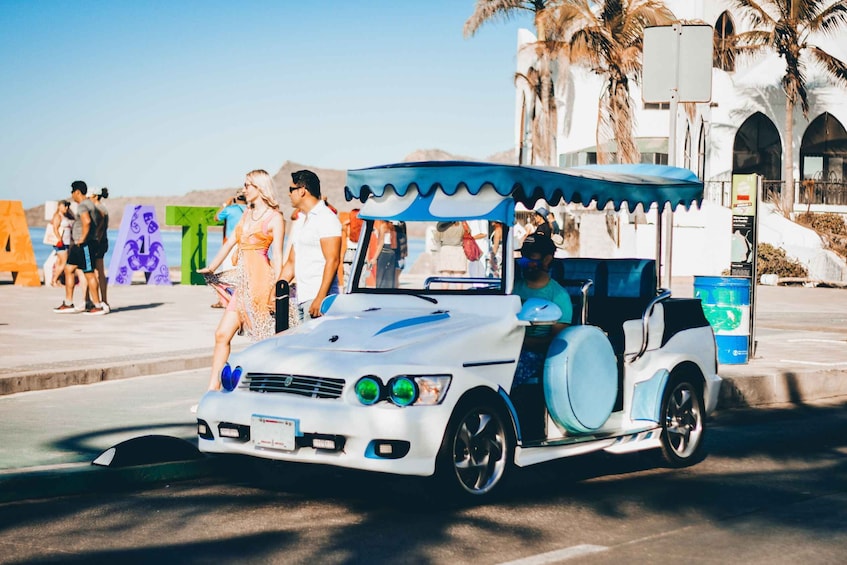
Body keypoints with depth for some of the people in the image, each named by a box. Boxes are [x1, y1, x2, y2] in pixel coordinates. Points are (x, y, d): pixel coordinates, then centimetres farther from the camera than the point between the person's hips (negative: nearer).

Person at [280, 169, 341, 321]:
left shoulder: (326, 218, -7)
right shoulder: (302, 220, 22)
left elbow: (332, 260, -17)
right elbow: (291, 262, 24)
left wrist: (320, 298, -23)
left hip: (318, 298, -9)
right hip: (302, 298, 9)